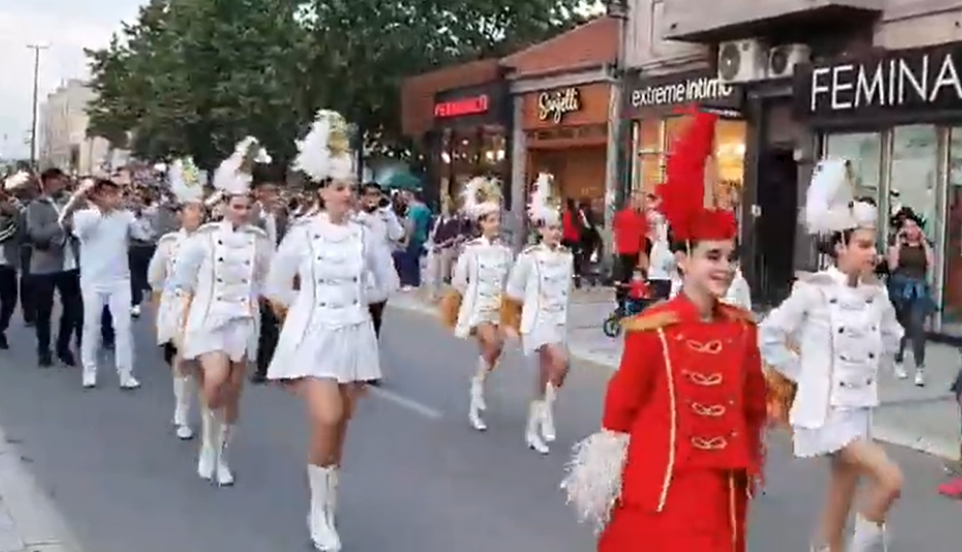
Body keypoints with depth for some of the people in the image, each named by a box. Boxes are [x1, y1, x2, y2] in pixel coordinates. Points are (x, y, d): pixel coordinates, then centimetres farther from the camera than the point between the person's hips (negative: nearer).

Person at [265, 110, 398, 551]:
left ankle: (327, 512, 24)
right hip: (314, 335, -3)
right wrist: (307, 307, 8)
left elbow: (387, 283, 15)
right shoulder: (302, 234, -6)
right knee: (327, 420, -18)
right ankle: (320, 511, 2)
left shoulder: (365, 236, 1)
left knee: (340, 429, 9)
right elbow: (277, 288, 4)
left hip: (354, 337, 3)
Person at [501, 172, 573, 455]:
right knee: (560, 362, -26)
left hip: (559, 320, 5)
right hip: (537, 320, -5)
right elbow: (513, 292, -3)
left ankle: (532, 430, 20)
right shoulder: (529, 257, -12)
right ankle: (547, 412, -7)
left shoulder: (567, 256, 3)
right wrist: (515, 321, 3)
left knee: (544, 376, 9)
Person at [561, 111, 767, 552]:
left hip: (722, 489, 5)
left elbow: (754, 404, 12)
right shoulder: (652, 329, -16)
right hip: (661, 487, -5)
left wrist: (747, 462, 18)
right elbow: (621, 404, -7)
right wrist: (607, 473, -1)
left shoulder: (742, 328, 0)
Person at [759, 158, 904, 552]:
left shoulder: (876, 294, 3)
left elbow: (891, 339, 22)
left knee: (840, 509, 12)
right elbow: (769, 335, -10)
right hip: (825, 408, -6)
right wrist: (801, 374, -8)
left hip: (859, 406, 6)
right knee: (890, 480, -18)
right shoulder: (813, 291, -14)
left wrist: (868, 369, 11)